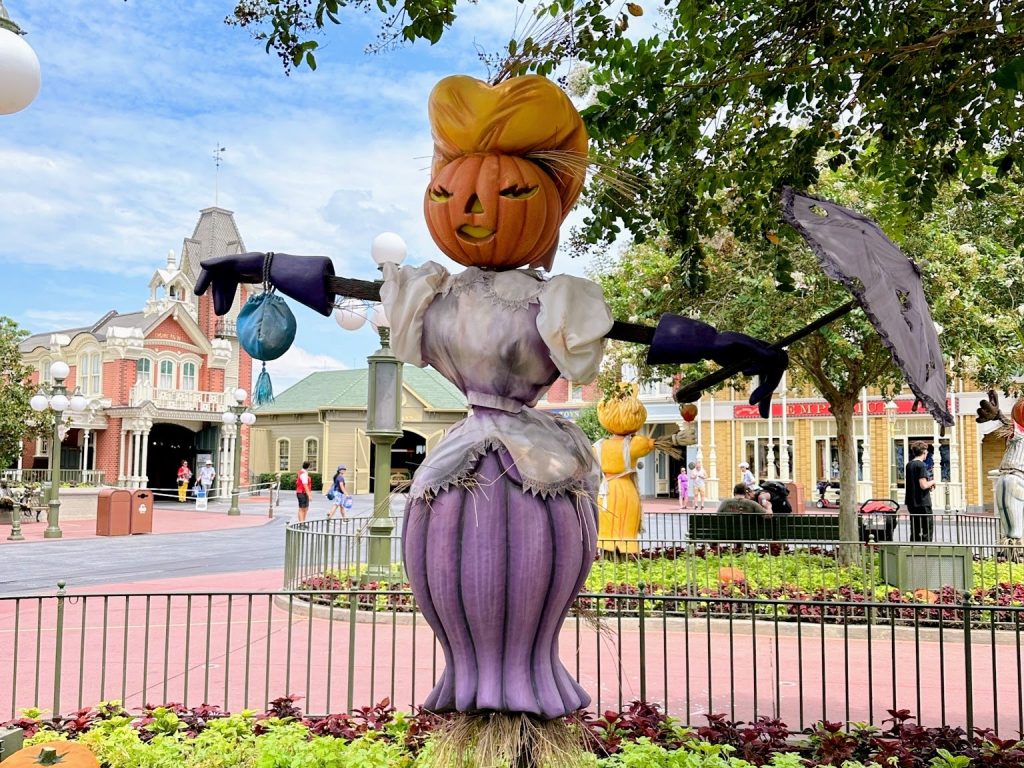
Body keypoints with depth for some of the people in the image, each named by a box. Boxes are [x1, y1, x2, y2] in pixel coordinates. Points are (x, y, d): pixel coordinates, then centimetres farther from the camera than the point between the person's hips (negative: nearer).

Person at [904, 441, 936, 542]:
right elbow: (923, 485, -22)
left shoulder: (909, 464, 9)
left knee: (915, 530, 12)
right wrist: (932, 482, -2)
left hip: (911, 502, 8)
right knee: (927, 529, -1)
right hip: (923, 503, -8)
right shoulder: (922, 465, -15)